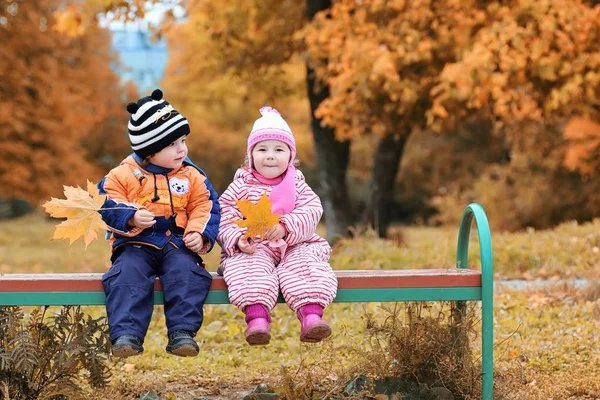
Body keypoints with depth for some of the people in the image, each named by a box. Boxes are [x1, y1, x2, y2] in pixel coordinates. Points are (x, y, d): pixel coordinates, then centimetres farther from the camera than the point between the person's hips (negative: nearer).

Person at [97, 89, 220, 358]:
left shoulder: (191, 176, 12)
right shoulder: (124, 174, 5)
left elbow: (205, 207, 10)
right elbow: (106, 204, 0)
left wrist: (200, 234, -9)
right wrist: (130, 217, -19)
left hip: (177, 244, 1)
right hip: (136, 244, -1)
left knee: (186, 272, -30)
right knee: (127, 275, -30)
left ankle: (182, 333, -31)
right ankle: (126, 335, -34)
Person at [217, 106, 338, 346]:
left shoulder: (297, 185, 13)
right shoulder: (240, 186, 10)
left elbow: (312, 211, -4)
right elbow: (225, 218, 0)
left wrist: (286, 226, -23)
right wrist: (238, 239, -21)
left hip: (294, 246, 1)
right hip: (252, 249, -1)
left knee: (305, 267, -30)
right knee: (250, 270, -34)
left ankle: (311, 316, -44)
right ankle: (257, 317, -50)